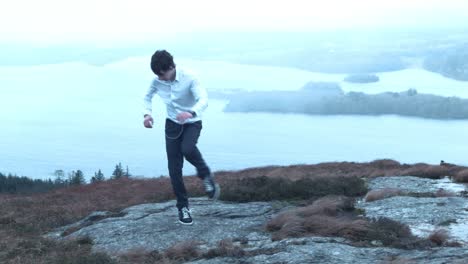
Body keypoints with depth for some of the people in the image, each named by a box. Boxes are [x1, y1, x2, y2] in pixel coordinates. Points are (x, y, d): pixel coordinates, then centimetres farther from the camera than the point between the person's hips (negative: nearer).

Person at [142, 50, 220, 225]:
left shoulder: (189, 78, -23)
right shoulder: (157, 81, -11)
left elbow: (203, 100, -32)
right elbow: (147, 97, 7)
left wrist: (191, 113, -53)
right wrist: (147, 113, -14)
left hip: (192, 122, -4)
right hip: (172, 124, 4)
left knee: (187, 149, -34)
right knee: (174, 168, -2)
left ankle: (205, 174, -4)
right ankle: (183, 206, 13)